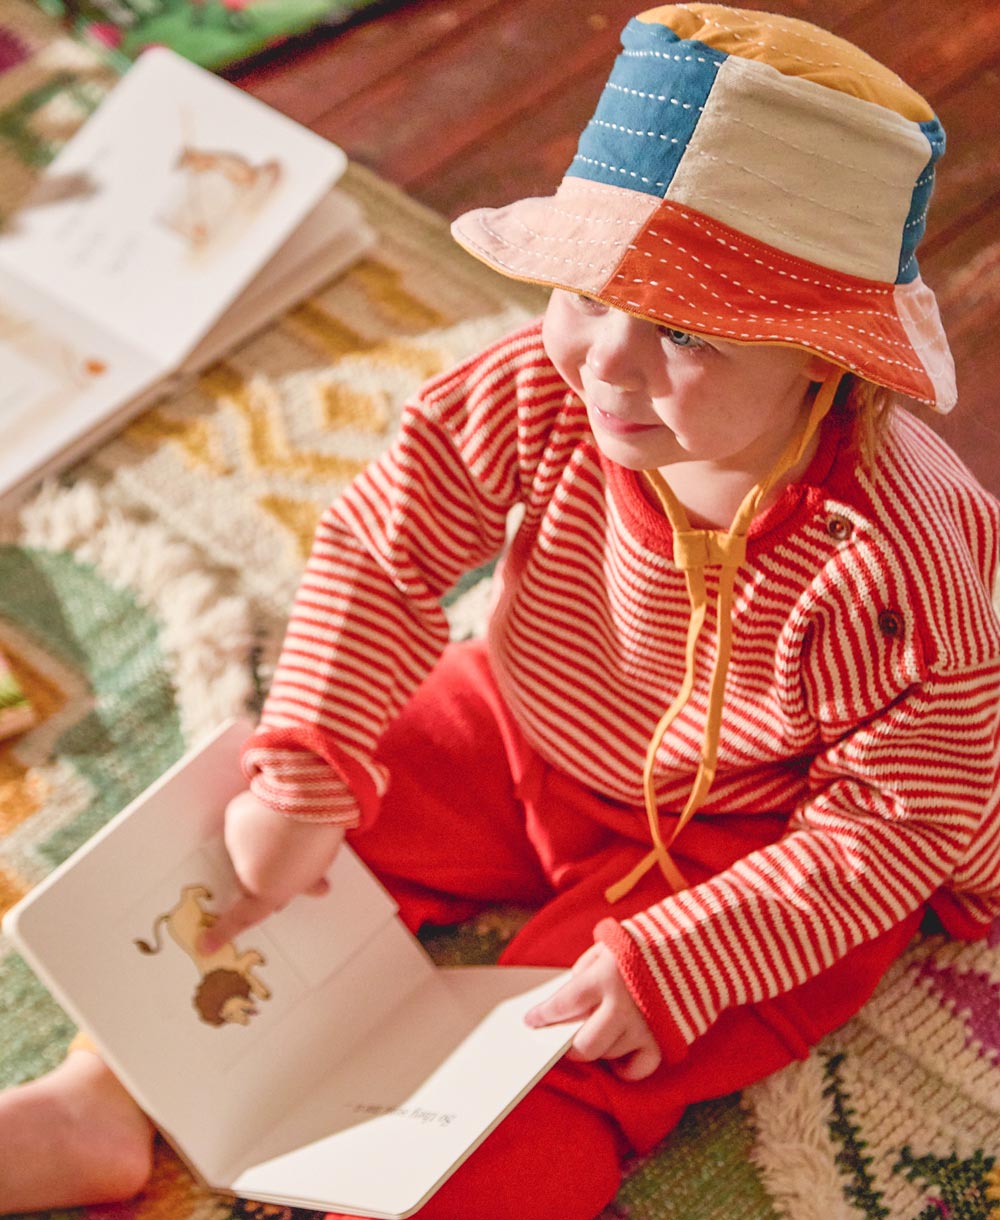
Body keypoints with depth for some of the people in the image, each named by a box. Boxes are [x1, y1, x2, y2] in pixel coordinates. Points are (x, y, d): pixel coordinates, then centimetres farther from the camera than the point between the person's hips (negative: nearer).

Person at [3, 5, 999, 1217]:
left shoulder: (894, 567, -35)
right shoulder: (542, 396, -23)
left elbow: (896, 823, -24)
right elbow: (376, 549, -11)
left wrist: (664, 966, -27)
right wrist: (306, 775, -20)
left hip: (749, 850, -4)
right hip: (523, 733, 5)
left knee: (555, 1075, -20)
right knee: (271, 840, -1)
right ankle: (106, 1103, 6)